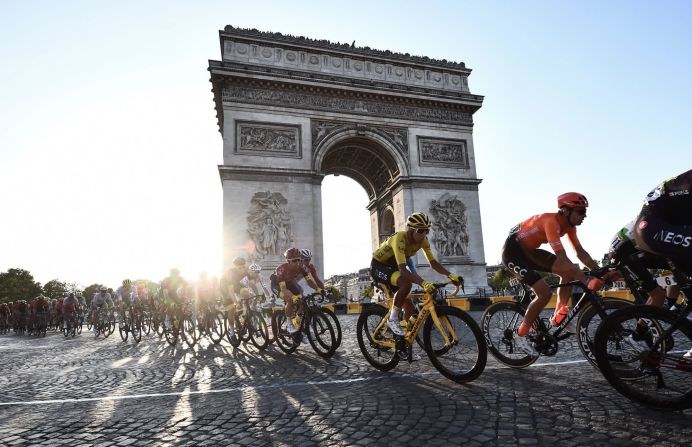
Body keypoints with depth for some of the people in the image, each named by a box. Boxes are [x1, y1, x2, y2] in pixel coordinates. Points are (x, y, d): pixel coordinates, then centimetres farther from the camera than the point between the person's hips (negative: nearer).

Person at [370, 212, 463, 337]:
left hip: (392, 267, 7)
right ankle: (393, 318, -20)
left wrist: (451, 275, -23)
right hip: (378, 267, -7)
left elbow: (433, 263, -8)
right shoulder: (400, 239, -34)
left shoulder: (423, 240, -12)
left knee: (410, 308, 0)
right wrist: (423, 283, -56)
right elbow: (403, 270, -43)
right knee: (406, 283, -35)